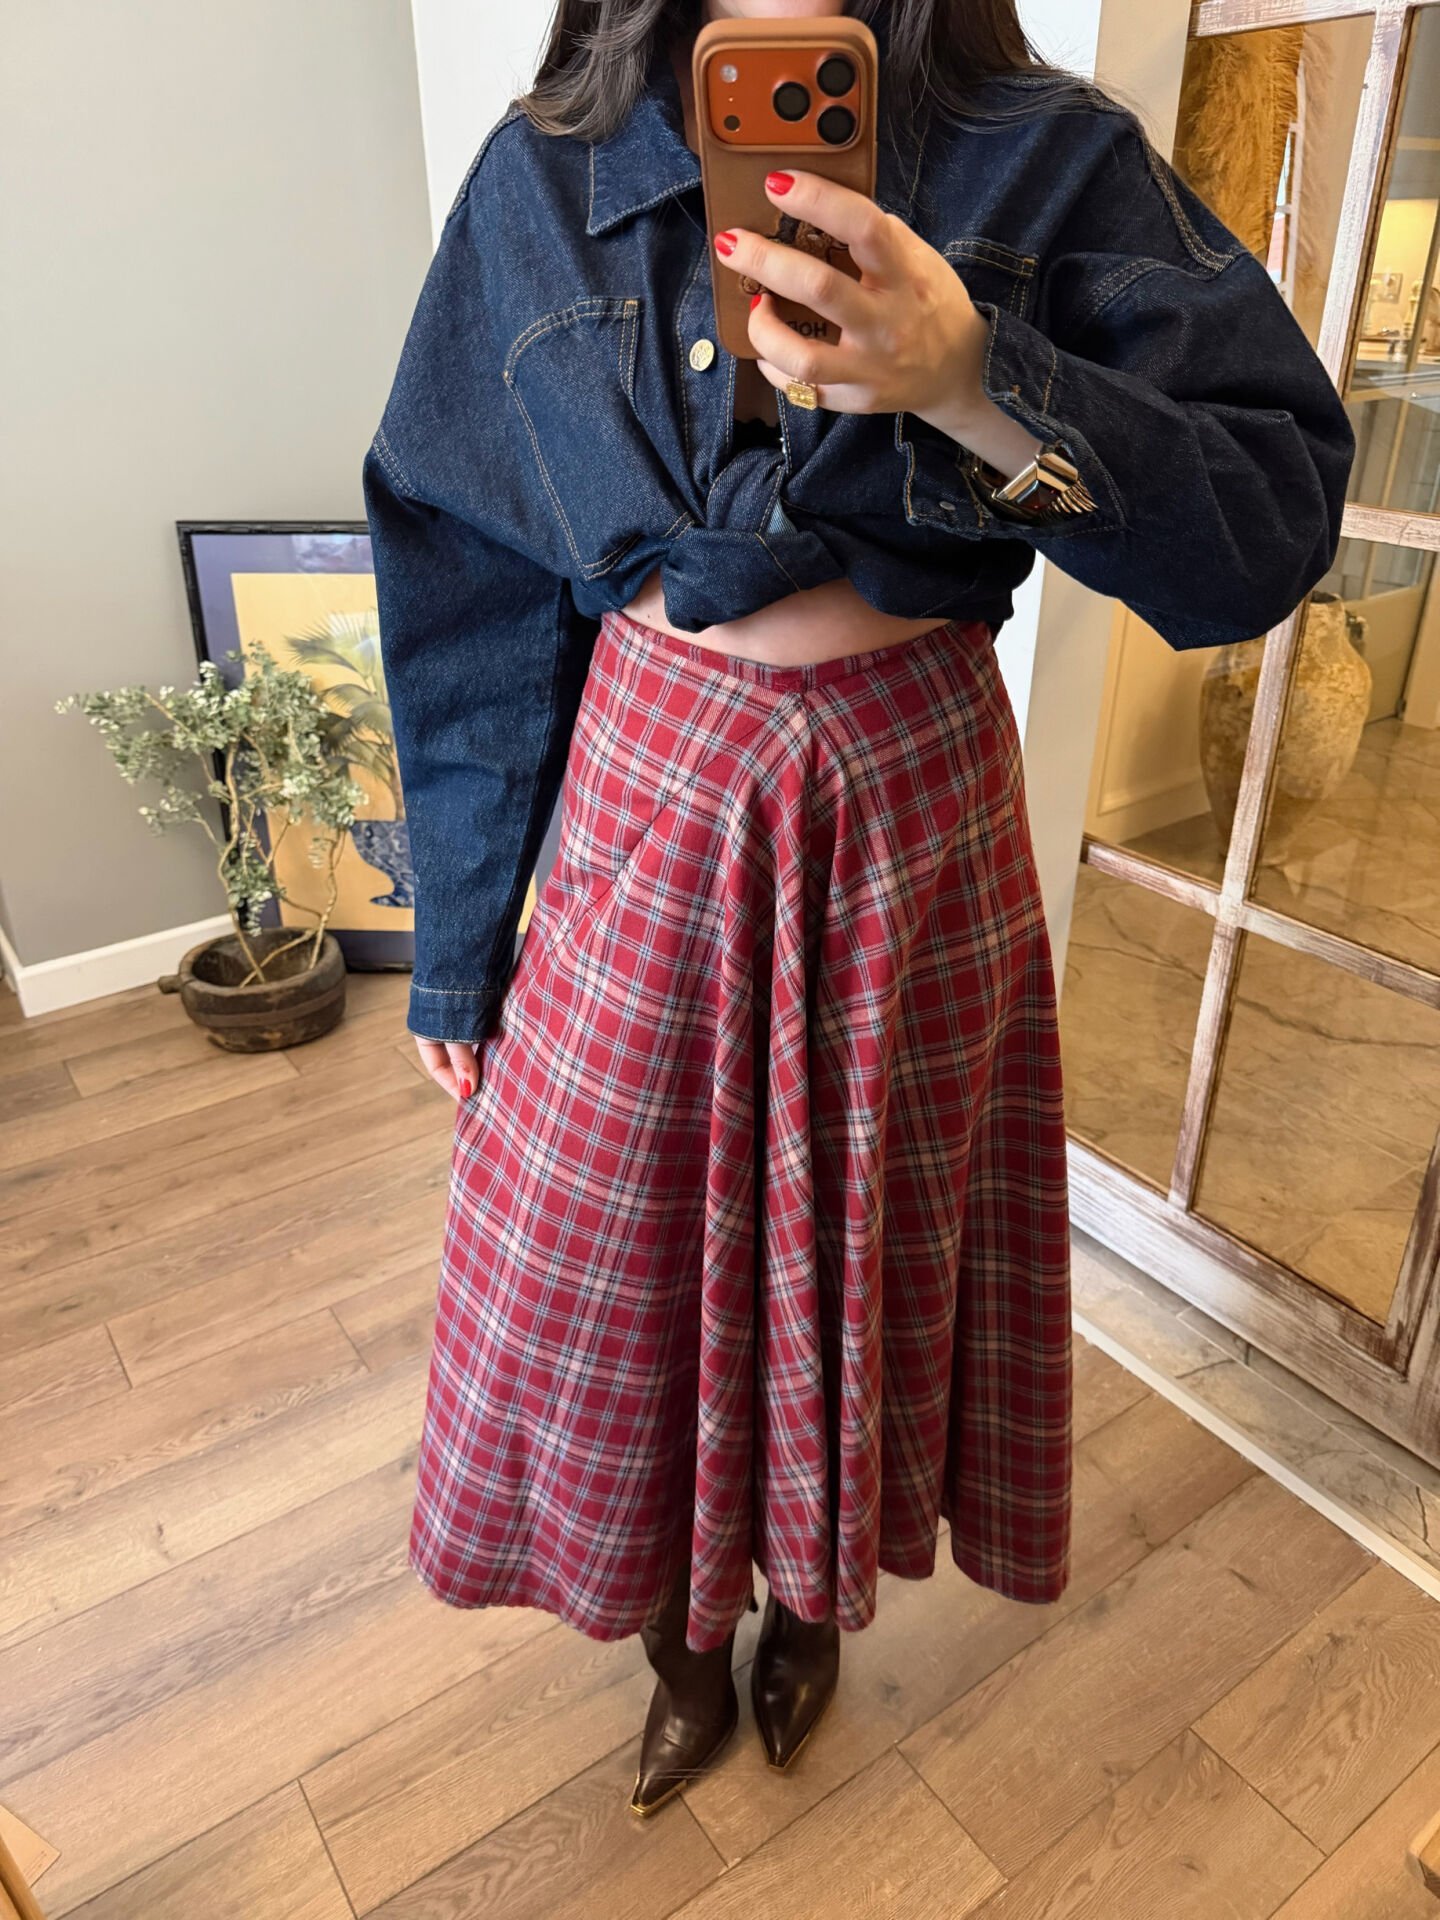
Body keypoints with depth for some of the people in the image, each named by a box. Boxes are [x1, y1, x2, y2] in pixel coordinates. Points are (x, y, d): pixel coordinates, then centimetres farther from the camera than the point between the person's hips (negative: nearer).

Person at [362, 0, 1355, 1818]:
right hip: (650, 794, 1)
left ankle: (814, 1602, 50)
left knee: (864, 1246, 16)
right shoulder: (545, 176, 1)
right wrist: (455, 950, 4)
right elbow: (469, 583, 2)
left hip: (918, 805, 0)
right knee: (623, 1259, 11)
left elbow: (1276, 522, -10)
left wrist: (974, 380, -28)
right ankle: (684, 1650, 45)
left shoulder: (1052, 157, -3)